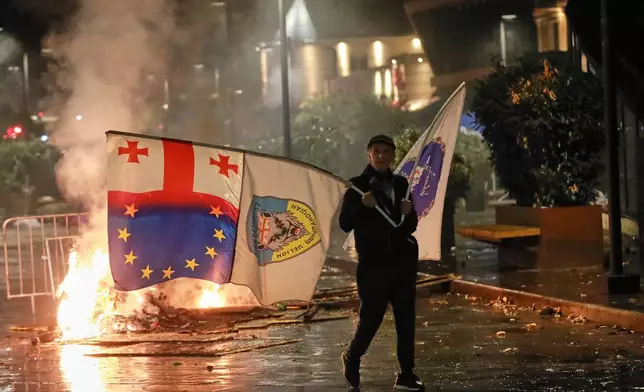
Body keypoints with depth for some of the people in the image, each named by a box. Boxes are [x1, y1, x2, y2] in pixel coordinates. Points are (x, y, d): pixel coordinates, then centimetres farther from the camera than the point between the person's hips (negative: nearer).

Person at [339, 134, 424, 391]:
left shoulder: (400, 184, 11)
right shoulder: (358, 186, -1)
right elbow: (345, 224, -5)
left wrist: (409, 213, -5)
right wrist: (361, 206, -20)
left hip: (402, 260, 4)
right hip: (373, 263, -4)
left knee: (406, 319, 1)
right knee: (371, 317, -2)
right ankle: (352, 358, 25)